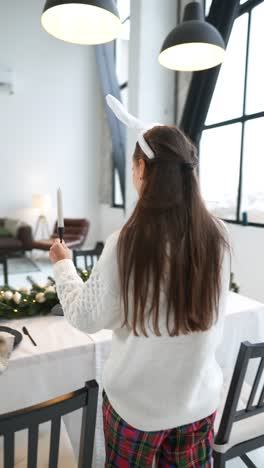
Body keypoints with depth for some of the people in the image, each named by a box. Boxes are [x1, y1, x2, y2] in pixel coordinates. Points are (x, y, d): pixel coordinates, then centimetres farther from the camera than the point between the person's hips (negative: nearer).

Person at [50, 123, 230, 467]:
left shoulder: (127, 242, -26)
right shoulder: (217, 235, -14)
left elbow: (86, 319, -12)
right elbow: (215, 325, 1)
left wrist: (63, 264, 1)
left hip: (138, 401, -3)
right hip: (200, 397, 3)